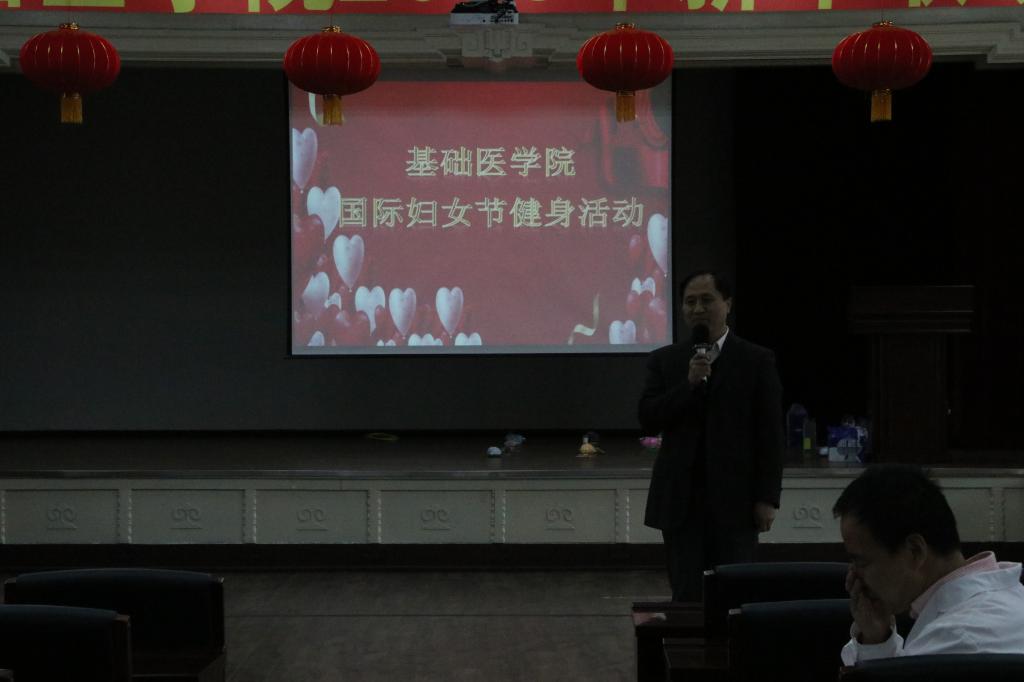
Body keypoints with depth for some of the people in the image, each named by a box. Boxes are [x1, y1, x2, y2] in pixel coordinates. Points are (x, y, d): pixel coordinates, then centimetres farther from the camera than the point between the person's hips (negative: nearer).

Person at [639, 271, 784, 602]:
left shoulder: (757, 360, 2)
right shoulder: (664, 360, 9)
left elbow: (770, 434, 0)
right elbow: (647, 419, -1)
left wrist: (768, 497, -6)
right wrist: (689, 383, -13)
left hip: (735, 499, -2)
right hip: (681, 500, 2)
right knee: (687, 596, 3)